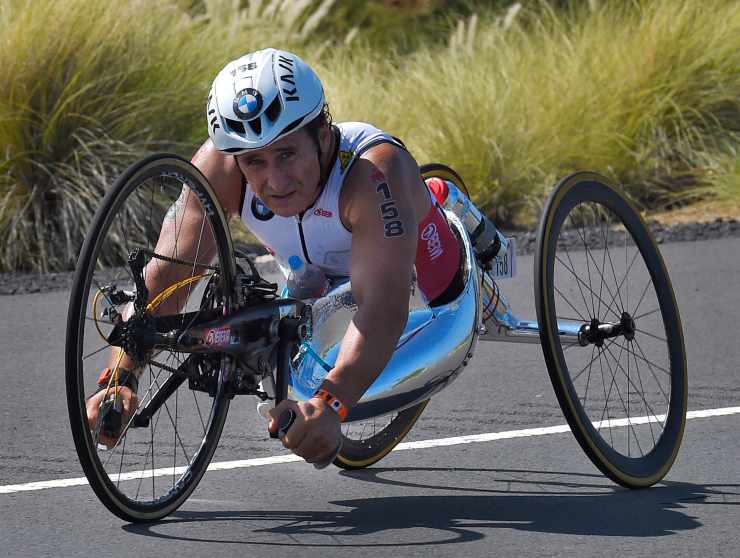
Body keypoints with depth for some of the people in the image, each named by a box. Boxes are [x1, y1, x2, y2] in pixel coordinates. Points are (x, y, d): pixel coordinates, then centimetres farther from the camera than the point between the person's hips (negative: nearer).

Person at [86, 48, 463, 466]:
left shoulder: (376, 170, -43)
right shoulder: (219, 167, -31)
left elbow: (384, 306, -53)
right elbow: (163, 276, -32)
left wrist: (331, 405, -68)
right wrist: (121, 379, -48)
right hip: (324, 287, 4)